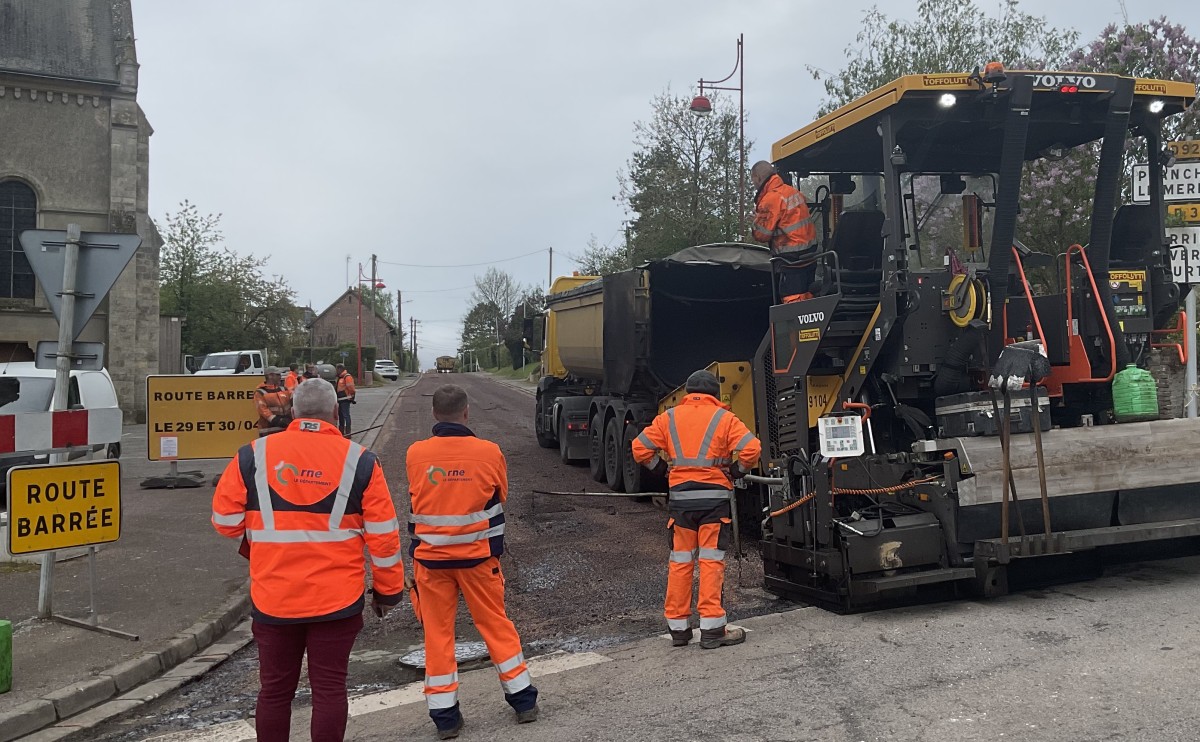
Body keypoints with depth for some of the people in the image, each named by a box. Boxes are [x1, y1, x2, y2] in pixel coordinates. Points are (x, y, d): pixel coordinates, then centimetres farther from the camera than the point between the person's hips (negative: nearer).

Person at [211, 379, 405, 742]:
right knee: (329, 688, 8)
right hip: (337, 600, -1)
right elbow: (382, 534, -4)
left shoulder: (252, 456, -2)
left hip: (273, 599, 1)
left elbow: (225, 520, 3)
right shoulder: (359, 460, -5)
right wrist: (388, 590, 7)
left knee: (274, 689, 14)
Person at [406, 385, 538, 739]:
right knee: (496, 624, 14)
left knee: (437, 632, 11)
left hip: (430, 557, 0)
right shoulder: (489, 452, -11)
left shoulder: (415, 454, -10)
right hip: (477, 555, 0)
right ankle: (523, 699, 22)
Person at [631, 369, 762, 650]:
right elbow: (751, 448, -11)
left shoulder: (669, 417, 9)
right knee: (712, 561, 1)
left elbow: (640, 448, 5)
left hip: (680, 497, 3)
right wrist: (736, 471, 5)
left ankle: (678, 628, 17)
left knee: (679, 561, 11)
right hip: (714, 497, -3)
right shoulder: (723, 418, 1)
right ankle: (712, 629, 2)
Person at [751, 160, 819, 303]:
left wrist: (757, 216, 3)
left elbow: (761, 234, -13)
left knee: (792, 299, -9)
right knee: (805, 297, 14)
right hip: (810, 255, 9)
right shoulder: (793, 191, 11)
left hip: (793, 259, -9)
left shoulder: (770, 200, -15)